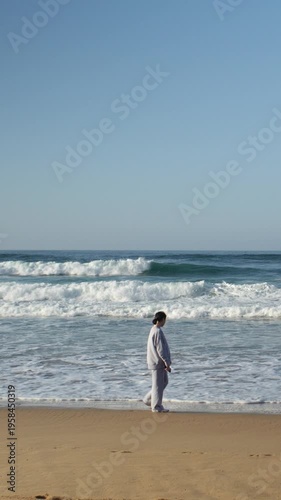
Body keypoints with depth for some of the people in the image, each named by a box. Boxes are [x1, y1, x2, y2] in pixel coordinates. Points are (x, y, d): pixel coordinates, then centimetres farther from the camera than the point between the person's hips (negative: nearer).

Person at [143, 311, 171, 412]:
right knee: (158, 384, -1)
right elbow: (160, 349, -22)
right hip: (158, 362, -10)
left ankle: (148, 399, 21)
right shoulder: (158, 332, -20)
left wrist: (166, 362, 22)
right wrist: (167, 363, -19)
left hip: (158, 361, 10)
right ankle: (156, 406, 8)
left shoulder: (153, 330, 12)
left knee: (164, 381, 17)